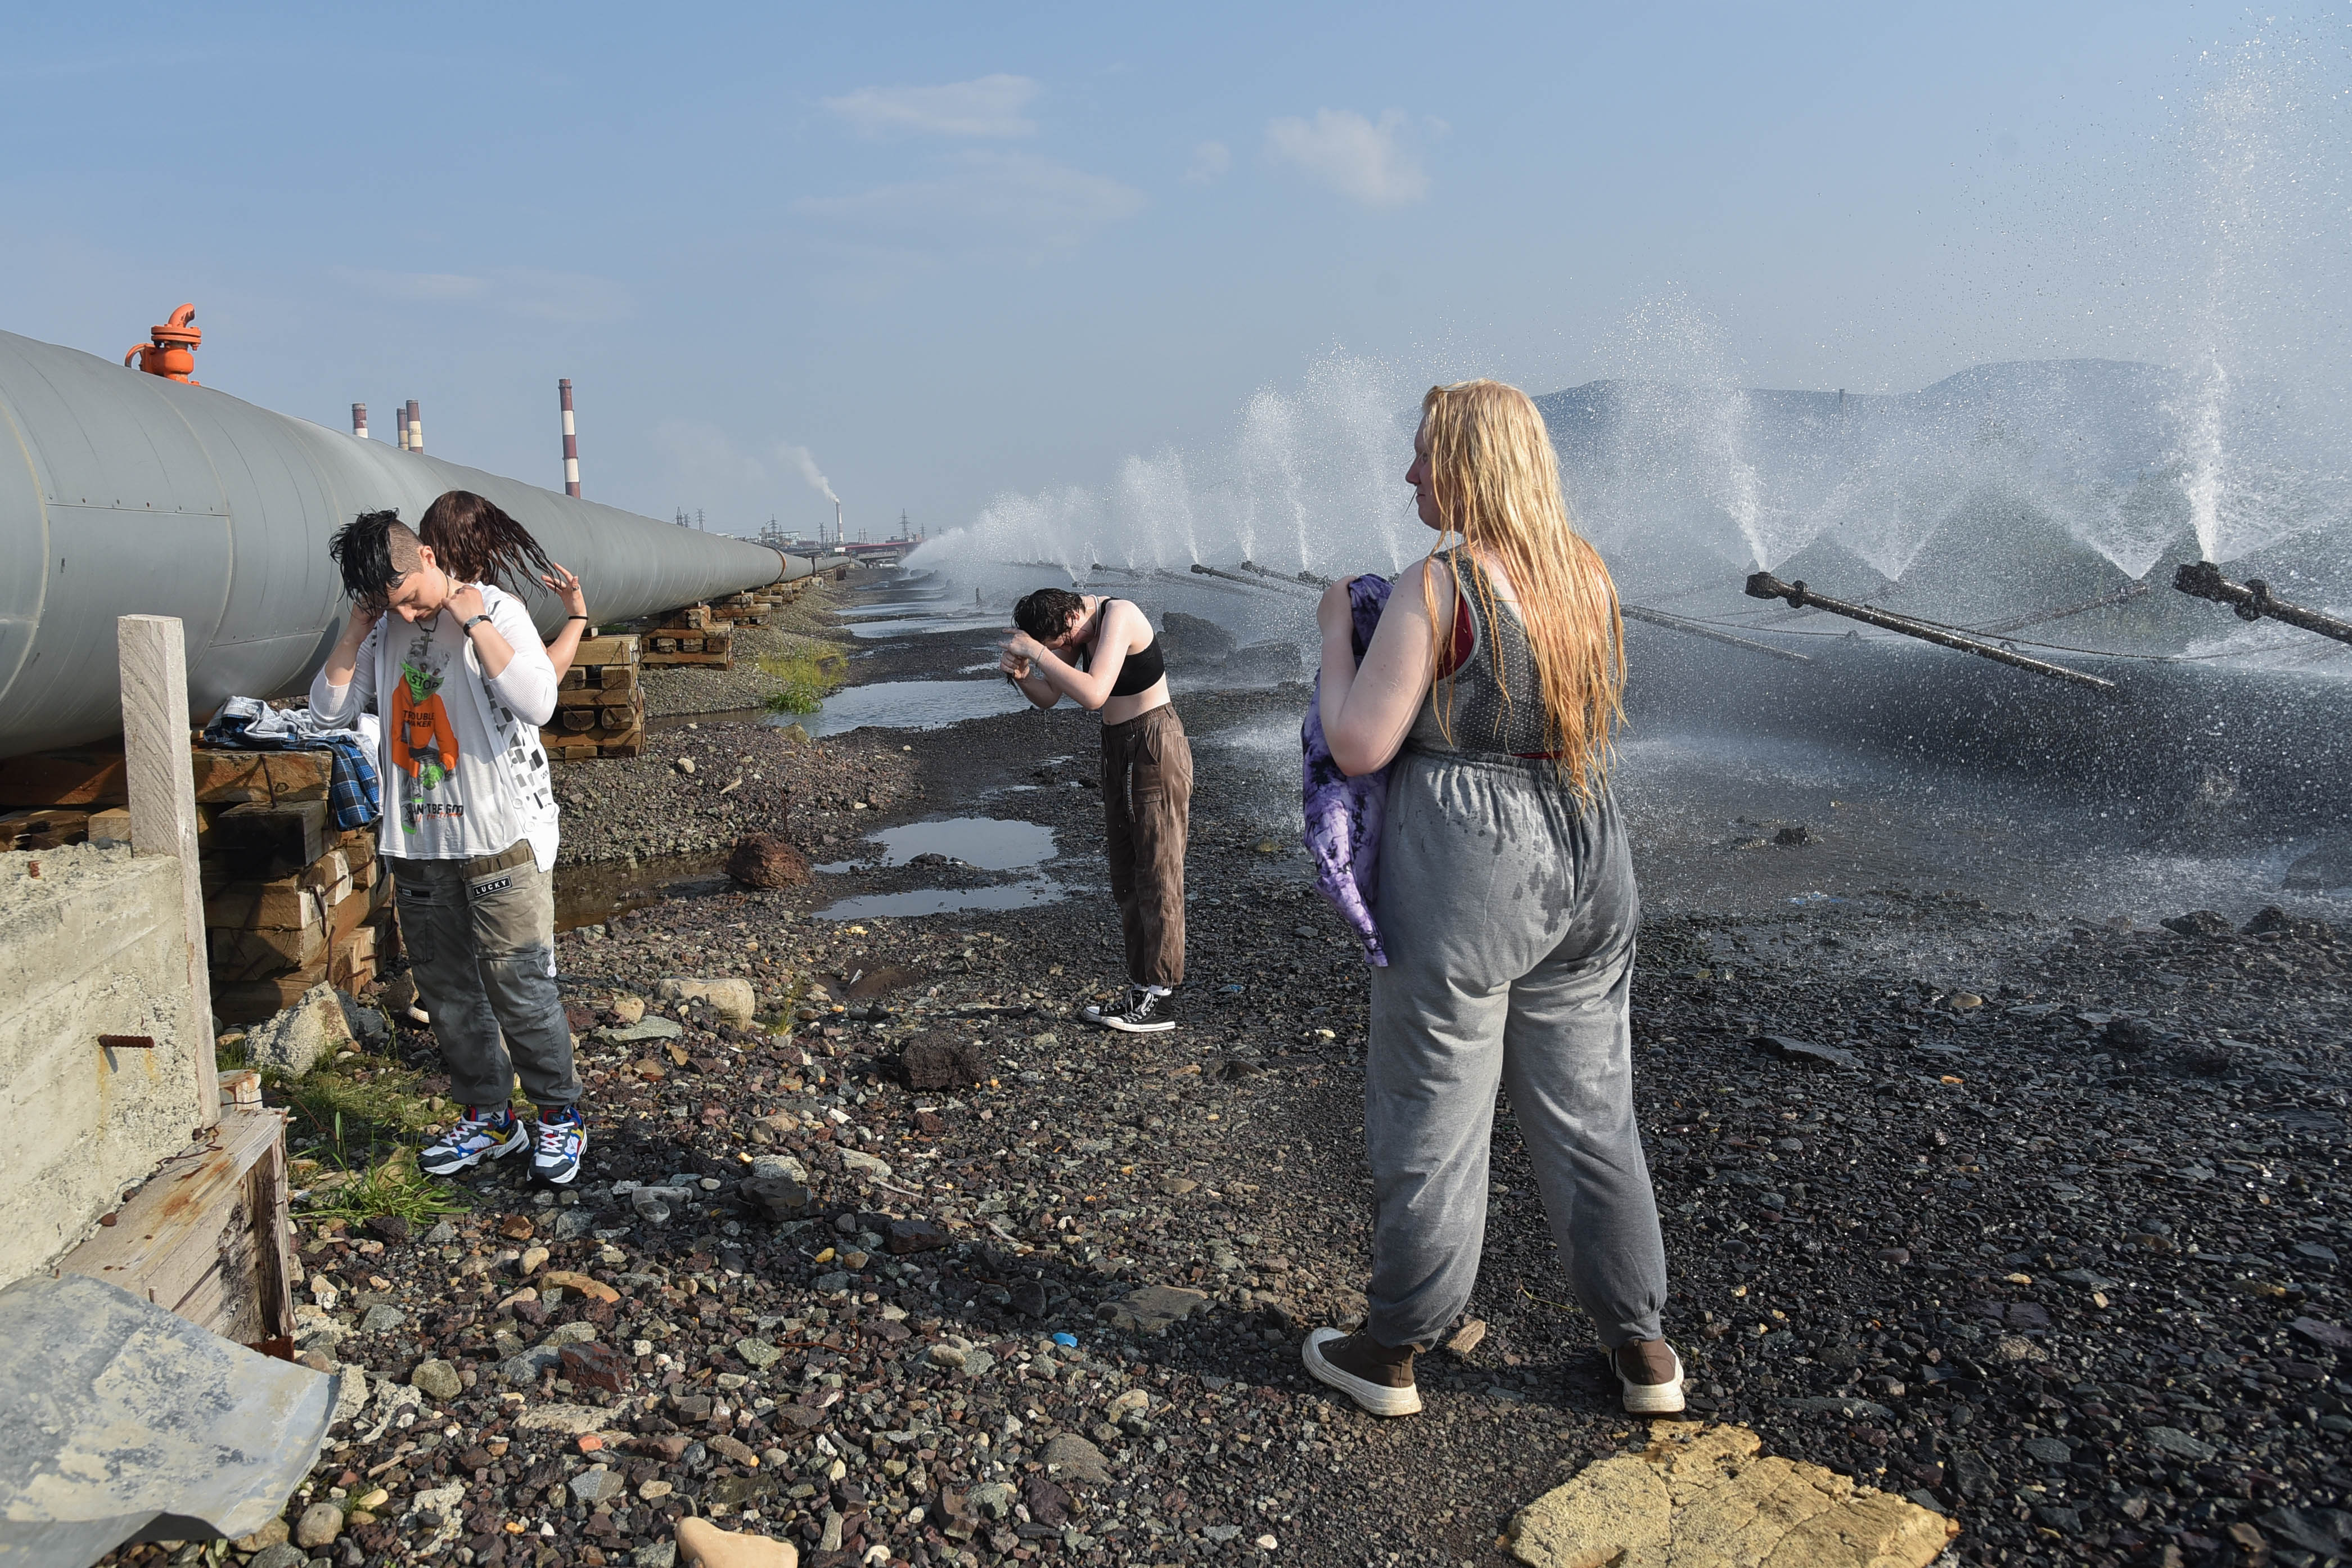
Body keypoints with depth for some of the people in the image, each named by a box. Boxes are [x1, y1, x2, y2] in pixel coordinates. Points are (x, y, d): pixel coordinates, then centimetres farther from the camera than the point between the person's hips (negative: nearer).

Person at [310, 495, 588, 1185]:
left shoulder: (496, 610, -9)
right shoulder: (386, 629, 8)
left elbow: (538, 702, -23)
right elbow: (329, 704, 9)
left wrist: (474, 620, -21)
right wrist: (356, 629, -1)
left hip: (500, 839, -6)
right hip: (418, 844, 6)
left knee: (520, 988, -2)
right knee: (447, 991, 13)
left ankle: (558, 1116, 14)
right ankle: (486, 1118, 26)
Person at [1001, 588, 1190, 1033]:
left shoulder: (1118, 617, -23)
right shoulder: (1074, 624, 3)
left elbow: (1093, 695, -34)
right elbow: (1048, 697, 7)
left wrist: (1036, 652, -29)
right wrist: (1021, 675, -13)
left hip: (1155, 749, -9)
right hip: (1119, 748, 9)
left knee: (1157, 873, -5)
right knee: (1126, 876, 12)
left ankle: (1160, 1000, 0)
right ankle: (1141, 988, 19)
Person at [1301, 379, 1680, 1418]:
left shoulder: (1438, 588, -15)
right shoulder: (1591, 579, 6)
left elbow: (1358, 746, -16)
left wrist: (1337, 634, 0)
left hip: (1462, 866, -6)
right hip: (1588, 865, 7)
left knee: (1431, 1120, 8)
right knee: (1589, 1113, 18)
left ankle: (1392, 1353, 25)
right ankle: (1642, 1349, 30)